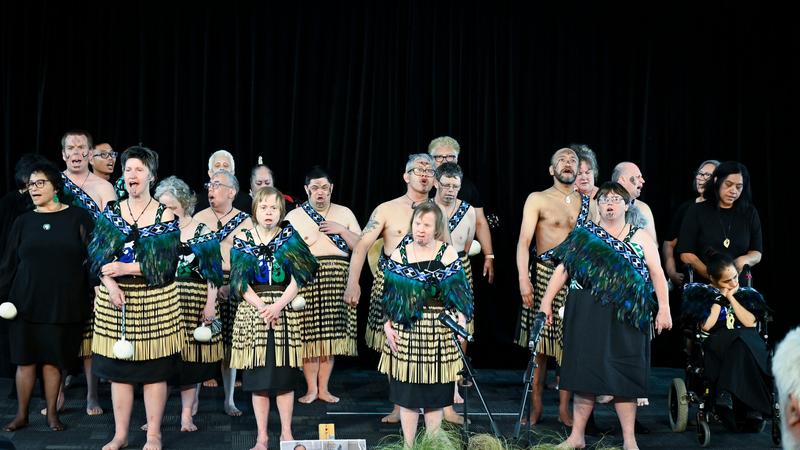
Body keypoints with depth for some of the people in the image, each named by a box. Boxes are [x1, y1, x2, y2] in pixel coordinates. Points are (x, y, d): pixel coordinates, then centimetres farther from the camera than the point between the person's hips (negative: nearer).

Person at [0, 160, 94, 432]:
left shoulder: (78, 218, 0)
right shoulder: (23, 222, 7)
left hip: (64, 304, -2)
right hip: (26, 302, 2)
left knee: (52, 359, 4)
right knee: (25, 358, 5)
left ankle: (52, 414, 17)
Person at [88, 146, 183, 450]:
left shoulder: (165, 215, 0)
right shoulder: (110, 212, 7)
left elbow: (164, 261, -8)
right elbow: (98, 256, 0)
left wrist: (126, 268, -16)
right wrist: (110, 284, -16)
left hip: (155, 299, -2)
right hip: (114, 298, 3)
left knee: (155, 369, 2)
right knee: (118, 369, 7)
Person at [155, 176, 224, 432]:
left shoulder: (202, 232, 1)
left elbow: (213, 272, -2)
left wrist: (210, 304, -7)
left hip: (195, 303, -3)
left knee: (190, 357, -2)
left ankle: (187, 415, 4)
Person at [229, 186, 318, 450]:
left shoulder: (289, 237, 3)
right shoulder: (242, 240, 3)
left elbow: (298, 277, -3)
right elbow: (240, 281, -3)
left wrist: (278, 305, -15)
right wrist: (262, 307, -14)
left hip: (285, 311, 0)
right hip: (252, 310, 0)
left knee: (285, 375, 2)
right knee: (258, 377, 2)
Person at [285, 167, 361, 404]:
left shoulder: (344, 213, 12)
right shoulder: (293, 216, 6)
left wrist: (342, 230, -4)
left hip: (337, 279, 2)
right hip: (306, 279, -2)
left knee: (331, 334, 3)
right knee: (308, 334, -4)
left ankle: (323, 388, 13)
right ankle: (311, 388, 8)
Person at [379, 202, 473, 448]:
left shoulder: (448, 255, -1)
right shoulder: (399, 255, 4)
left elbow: (460, 295, -1)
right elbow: (388, 296, 8)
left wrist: (461, 323, -13)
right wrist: (388, 327, 0)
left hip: (439, 333, -1)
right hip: (405, 332, 1)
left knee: (435, 396, 6)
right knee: (406, 394, 5)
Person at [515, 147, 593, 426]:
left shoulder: (587, 203, 12)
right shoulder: (538, 200, 0)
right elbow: (524, 241, -7)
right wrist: (523, 279, -18)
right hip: (544, 274, -3)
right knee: (539, 345, 1)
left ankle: (564, 409, 13)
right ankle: (535, 408, 10)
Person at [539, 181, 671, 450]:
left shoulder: (640, 237, 10)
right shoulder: (583, 235, 9)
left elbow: (657, 274, 5)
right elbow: (562, 269, 5)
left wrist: (664, 309, -5)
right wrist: (546, 302, -3)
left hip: (626, 317, 0)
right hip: (588, 315, 0)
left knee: (624, 375, 2)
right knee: (586, 370, 2)